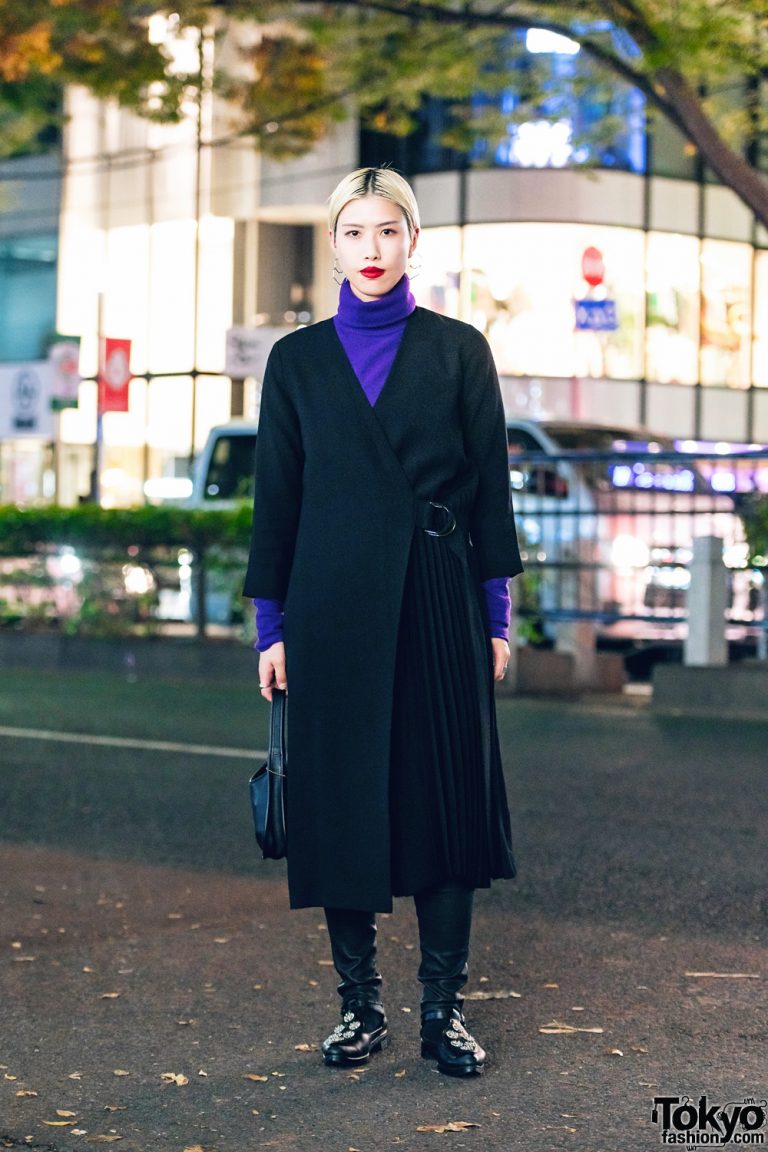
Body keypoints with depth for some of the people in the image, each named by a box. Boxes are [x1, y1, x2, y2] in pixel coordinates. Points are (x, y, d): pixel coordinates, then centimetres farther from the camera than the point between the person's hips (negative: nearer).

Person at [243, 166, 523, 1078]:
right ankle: (360, 1002, 14)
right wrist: (271, 624, 3)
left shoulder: (457, 352, 4)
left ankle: (444, 1006, 9)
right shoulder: (298, 361, 7)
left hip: (437, 598, -1)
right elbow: (275, 498, 7)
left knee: (445, 790, 0)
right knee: (341, 794, 3)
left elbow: (490, 487, 3)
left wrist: (498, 615, -1)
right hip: (334, 601, 1)